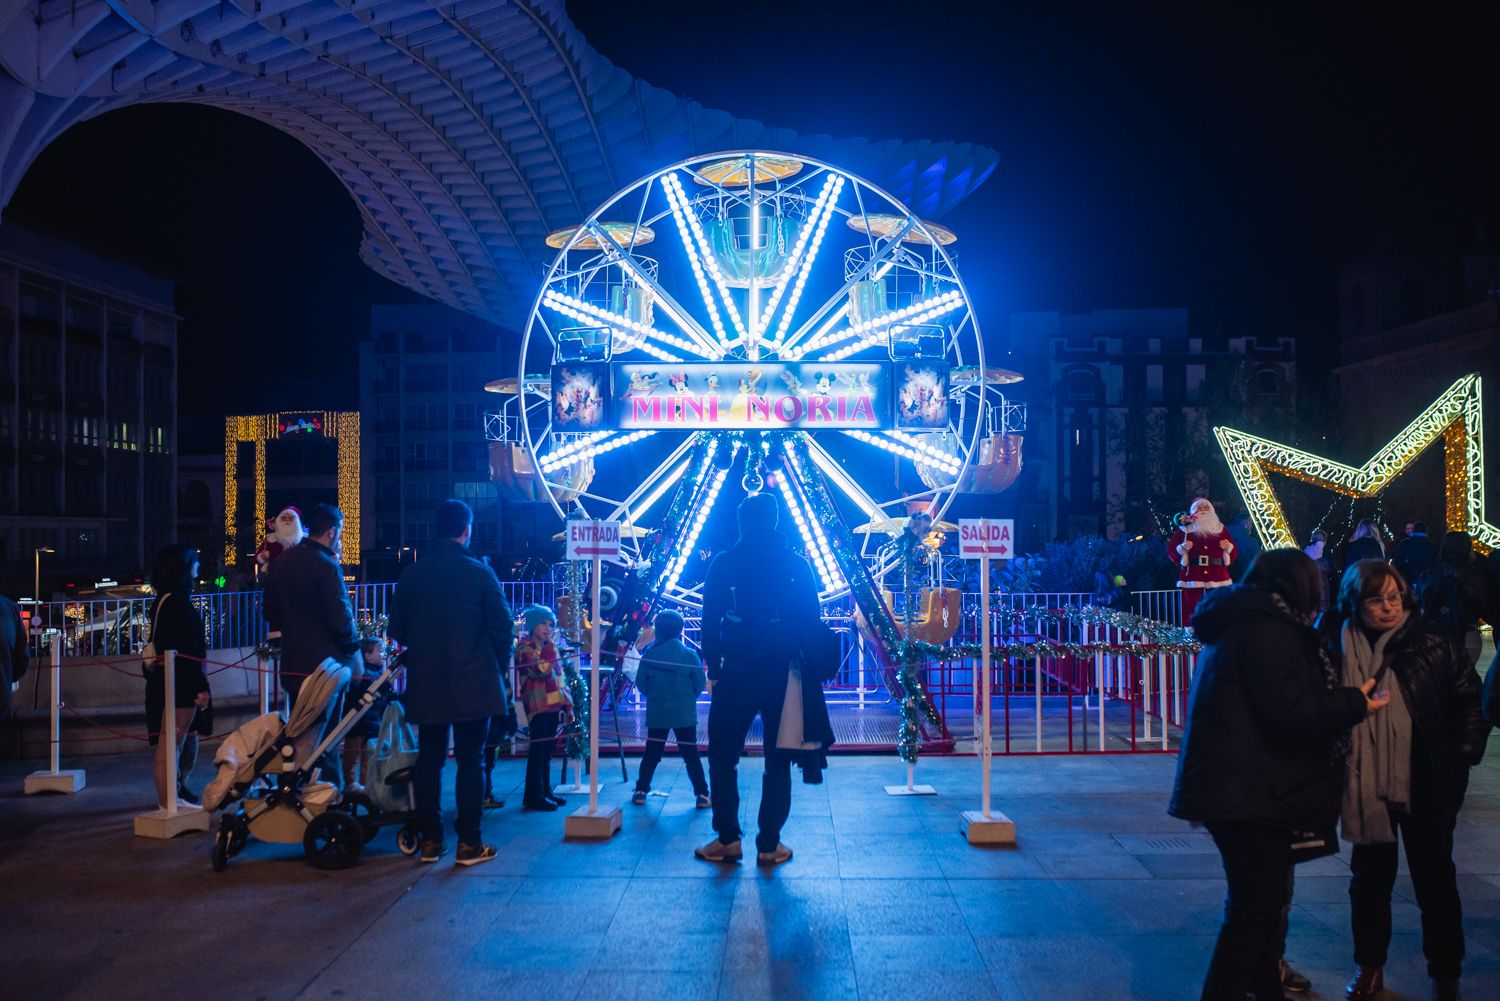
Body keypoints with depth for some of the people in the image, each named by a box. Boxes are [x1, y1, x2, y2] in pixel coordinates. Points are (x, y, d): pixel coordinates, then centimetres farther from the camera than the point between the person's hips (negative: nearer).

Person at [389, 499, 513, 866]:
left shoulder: (411, 574, 1)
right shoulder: (479, 572, -8)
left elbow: (397, 629, 6)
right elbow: (503, 626, -7)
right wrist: (498, 668, 8)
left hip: (426, 684, 3)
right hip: (473, 684, -3)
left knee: (429, 758, 11)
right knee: (470, 760, 3)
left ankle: (430, 840, 15)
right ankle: (468, 843, 5)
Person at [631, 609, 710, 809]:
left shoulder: (649, 655, -3)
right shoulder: (688, 654, -7)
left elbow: (640, 683, -1)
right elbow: (701, 682, -4)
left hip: (657, 712, 1)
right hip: (684, 713, -1)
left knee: (651, 754, 12)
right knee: (690, 755, 3)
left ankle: (641, 791, 15)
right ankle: (702, 794, 2)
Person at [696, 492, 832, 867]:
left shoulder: (723, 564, -1)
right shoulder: (797, 565, 2)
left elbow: (710, 622, -2)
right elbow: (812, 622, 3)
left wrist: (713, 670, 4)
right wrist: (808, 673, 10)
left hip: (736, 673, -1)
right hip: (784, 675, 1)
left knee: (722, 755, 11)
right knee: (778, 761, 8)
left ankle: (728, 840, 9)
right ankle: (769, 844, 10)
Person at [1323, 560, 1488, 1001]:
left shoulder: (1430, 644, -8)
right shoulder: (1338, 648, -4)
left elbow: (1471, 697, 1)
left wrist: (1464, 753, -3)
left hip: (1426, 787, -1)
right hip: (1366, 786, 2)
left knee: (1435, 881, 10)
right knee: (1369, 880, 13)